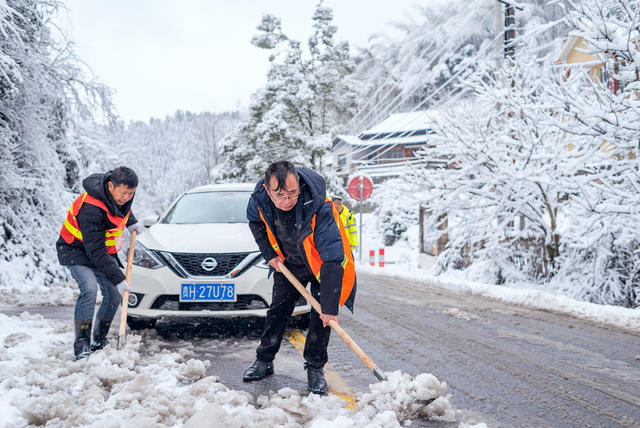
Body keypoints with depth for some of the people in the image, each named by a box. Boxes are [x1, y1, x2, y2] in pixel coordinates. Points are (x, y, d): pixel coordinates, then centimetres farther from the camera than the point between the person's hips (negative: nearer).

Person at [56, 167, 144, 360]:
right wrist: (118, 278, -33)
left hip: (104, 250, 8)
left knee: (114, 294, 2)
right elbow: (96, 253, -33)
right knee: (89, 288, -28)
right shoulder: (91, 209, -35)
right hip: (76, 250, -8)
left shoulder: (121, 191, -12)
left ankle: (99, 340, 17)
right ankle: (82, 344, -21)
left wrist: (131, 222, 10)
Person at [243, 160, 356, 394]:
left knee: (321, 315, -7)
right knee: (278, 309, 10)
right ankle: (264, 360, 25)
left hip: (320, 263, -4)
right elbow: (255, 220, 2)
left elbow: (333, 260, -40)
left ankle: (315, 368, 8)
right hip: (289, 262, 4)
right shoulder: (260, 198, -26)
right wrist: (269, 254, -6)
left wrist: (330, 307, -42)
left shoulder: (319, 208, -41)